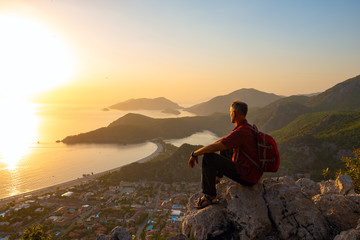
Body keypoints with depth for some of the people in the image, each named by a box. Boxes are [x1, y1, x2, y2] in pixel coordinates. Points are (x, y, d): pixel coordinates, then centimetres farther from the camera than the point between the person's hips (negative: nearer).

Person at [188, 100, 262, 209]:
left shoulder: (240, 132, -25)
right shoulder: (247, 127, 7)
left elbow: (215, 147, -27)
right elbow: (224, 139, 19)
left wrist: (194, 154, -13)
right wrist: (205, 149, 16)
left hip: (246, 177, -9)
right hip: (254, 174, 9)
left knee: (209, 158, -14)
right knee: (225, 149, 27)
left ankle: (210, 196, -8)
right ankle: (217, 177, 42)